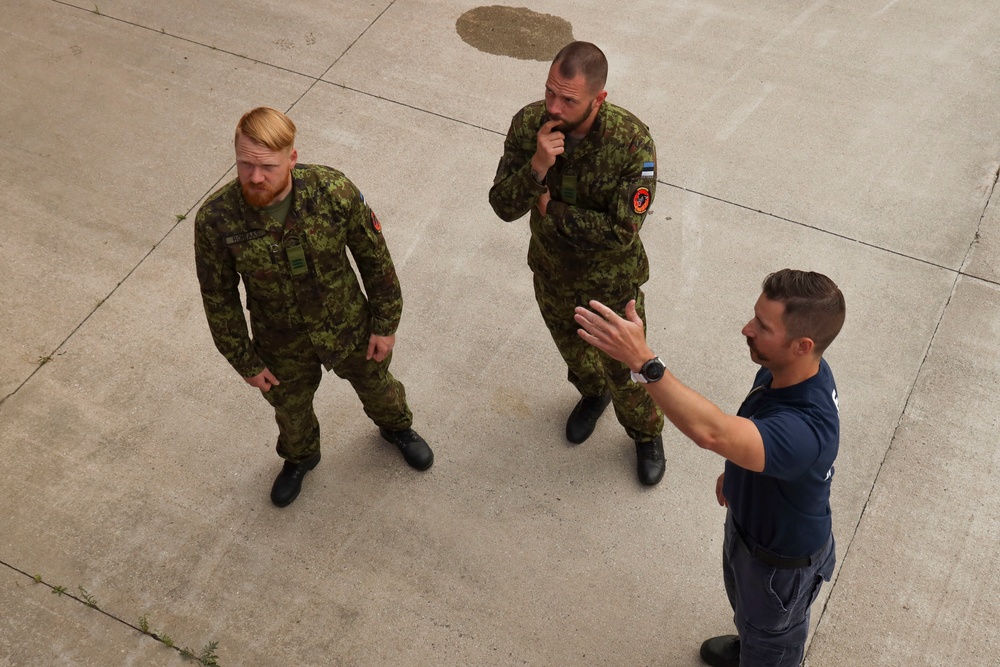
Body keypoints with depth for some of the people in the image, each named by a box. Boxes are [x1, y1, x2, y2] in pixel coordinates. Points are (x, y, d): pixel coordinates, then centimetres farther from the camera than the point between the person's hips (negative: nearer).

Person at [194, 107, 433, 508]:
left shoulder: (333, 191, -30)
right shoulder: (215, 220, -28)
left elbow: (374, 257, -13)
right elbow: (219, 298, -12)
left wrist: (386, 323, -5)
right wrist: (245, 362, -4)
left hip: (349, 326, 0)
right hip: (282, 346, 0)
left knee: (376, 384, 29)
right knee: (291, 408, 28)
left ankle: (396, 426, 66)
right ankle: (299, 458, 64)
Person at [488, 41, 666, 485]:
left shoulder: (632, 142, -33)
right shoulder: (529, 124, -22)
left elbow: (621, 231, -32)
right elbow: (504, 207, -22)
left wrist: (551, 210, -25)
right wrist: (537, 166, -40)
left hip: (610, 282, -3)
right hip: (551, 271, 4)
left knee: (626, 367, 17)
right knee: (572, 349, 30)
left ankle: (646, 434, 48)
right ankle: (592, 393, 64)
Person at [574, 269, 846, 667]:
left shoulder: (807, 428, -49)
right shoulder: (783, 368, -20)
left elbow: (713, 433, -64)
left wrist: (642, 361, -67)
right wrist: (736, 472, 18)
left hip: (782, 561, -8)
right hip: (748, 520, 8)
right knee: (745, 604, 39)